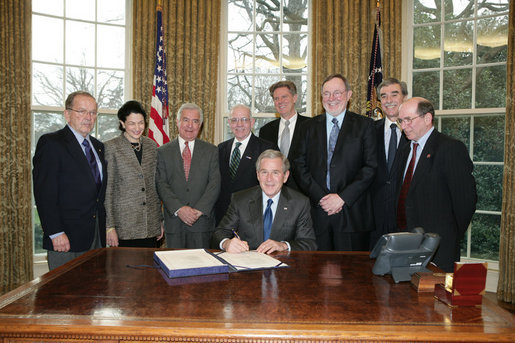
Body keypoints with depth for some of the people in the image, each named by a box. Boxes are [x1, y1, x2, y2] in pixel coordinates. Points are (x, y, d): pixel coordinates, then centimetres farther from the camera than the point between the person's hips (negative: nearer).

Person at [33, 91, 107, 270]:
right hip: (66, 238, -6)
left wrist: (106, 227, 10)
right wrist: (56, 233, -18)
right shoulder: (51, 143, -8)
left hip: (98, 235, 6)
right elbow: (44, 193, -14)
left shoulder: (98, 146, 14)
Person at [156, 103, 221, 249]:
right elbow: (161, 184, -1)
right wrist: (178, 208, -15)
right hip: (174, 223, 0)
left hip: (202, 220, 0)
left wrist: (199, 210, -13)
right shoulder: (163, 152, 7)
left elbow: (215, 183, -1)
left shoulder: (211, 151, 7)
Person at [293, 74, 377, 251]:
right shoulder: (309, 126, 12)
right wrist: (320, 197, -8)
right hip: (317, 212, 2)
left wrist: (343, 197, -11)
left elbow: (371, 167, -3)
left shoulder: (364, 125, 5)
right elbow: (300, 166, 5)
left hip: (352, 214, -1)